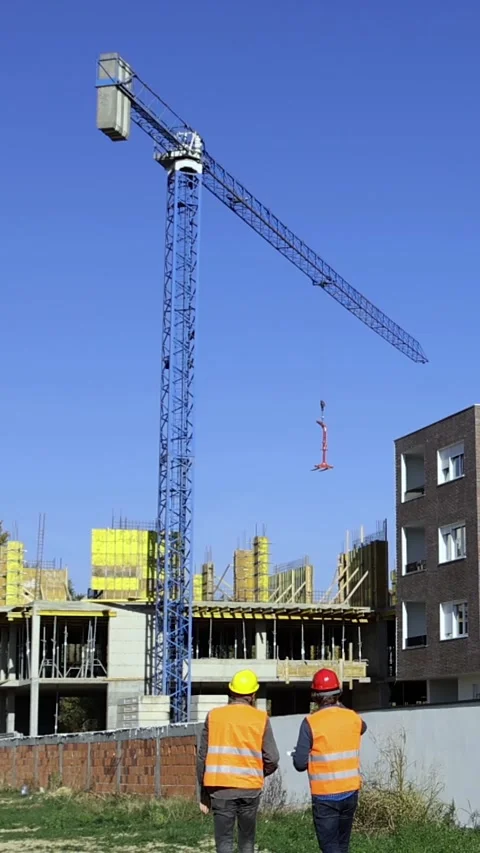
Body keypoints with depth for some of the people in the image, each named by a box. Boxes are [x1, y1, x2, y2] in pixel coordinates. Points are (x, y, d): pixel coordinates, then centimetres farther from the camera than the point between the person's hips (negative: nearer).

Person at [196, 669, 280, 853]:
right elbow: (272, 759, -3)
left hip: (220, 788, 0)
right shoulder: (261, 718, -1)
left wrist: (203, 794, 11)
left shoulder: (214, 716, 2)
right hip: (250, 789, 0)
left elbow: (202, 757, 3)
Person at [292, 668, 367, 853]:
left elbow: (300, 764, -14)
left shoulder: (311, 722, -14)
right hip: (351, 791, 5)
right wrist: (341, 709, 34)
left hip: (324, 795, -5)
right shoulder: (353, 718, 1)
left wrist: (297, 754, 7)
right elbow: (362, 727, 28)